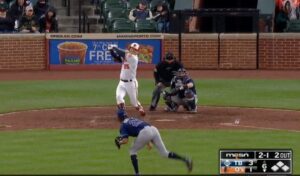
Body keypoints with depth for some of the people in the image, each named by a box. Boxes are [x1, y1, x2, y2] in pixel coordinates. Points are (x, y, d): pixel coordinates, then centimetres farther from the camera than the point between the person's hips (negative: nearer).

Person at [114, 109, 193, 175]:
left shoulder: (123, 125, 14)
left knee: (132, 151, 14)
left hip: (145, 132, -7)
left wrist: (119, 143, 22)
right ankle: (185, 159, -8)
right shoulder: (133, 119, 36)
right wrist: (149, 143, 31)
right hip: (154, 129, 7)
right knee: (164, 153, 9)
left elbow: (125, 140, 1)